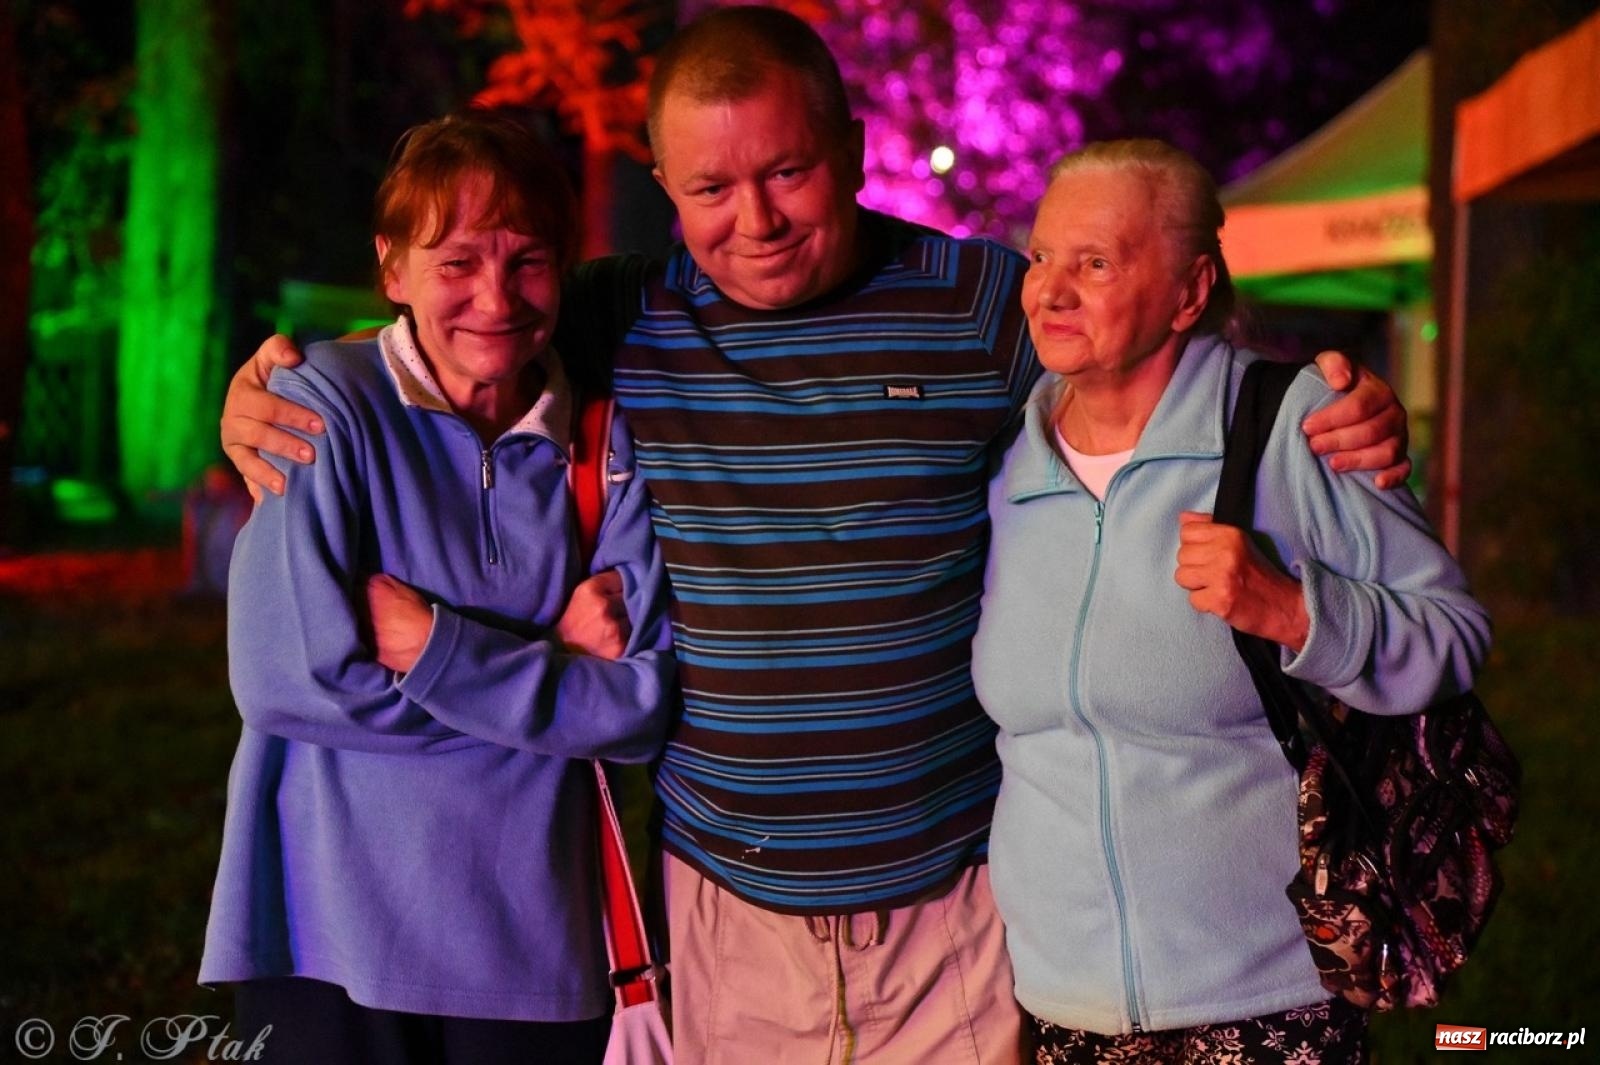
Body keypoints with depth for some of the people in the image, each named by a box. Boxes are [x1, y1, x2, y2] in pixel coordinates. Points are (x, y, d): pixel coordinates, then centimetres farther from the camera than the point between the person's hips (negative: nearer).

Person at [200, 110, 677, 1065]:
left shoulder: (597, 437, 1)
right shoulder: (326, 406, -10)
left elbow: (643, 707, -3)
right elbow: (288, 679, -18)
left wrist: (440, 651, -15)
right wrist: (555, 665, -12)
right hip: (335, 940, -3)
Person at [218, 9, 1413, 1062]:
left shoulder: (983, 301, -4)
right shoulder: (617, 324, -1)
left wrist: (1344, 419, -14)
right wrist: (263, 393, -4)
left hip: (955, 892, -1)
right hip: (722, 893, 2)